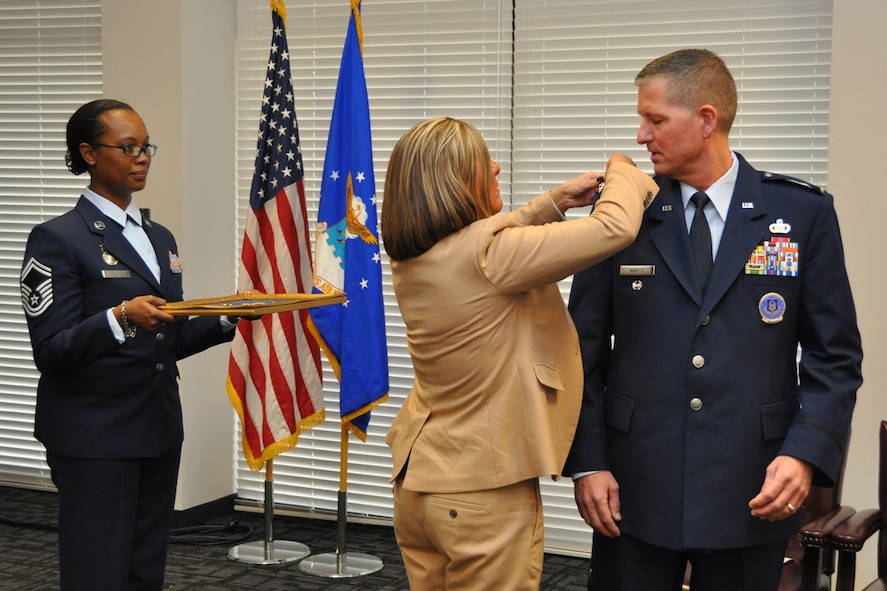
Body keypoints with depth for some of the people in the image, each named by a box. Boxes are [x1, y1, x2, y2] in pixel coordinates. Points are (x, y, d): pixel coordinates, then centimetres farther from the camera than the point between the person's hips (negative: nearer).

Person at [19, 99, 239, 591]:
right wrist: (119, 319, -28)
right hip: (94, 437, -7)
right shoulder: (57, 239, -8)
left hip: (159, 431, 7)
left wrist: (226, 319, 2)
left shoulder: (160, 238, 15)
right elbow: (50, 353, -13)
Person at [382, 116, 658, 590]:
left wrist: (557, 201, 13)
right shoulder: (487, 254, -24)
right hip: (483, 495, -8)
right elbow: (615, 228, -22)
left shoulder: (411, 260, -1)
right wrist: (622, 170, -2)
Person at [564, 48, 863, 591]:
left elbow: (836, 356, 2)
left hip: (752, 494, 0)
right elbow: (586, 351, 4)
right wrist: (587, 462, -3)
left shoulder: (803, 213, 0)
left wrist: (807, 453, -11)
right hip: (634, 490, 1)